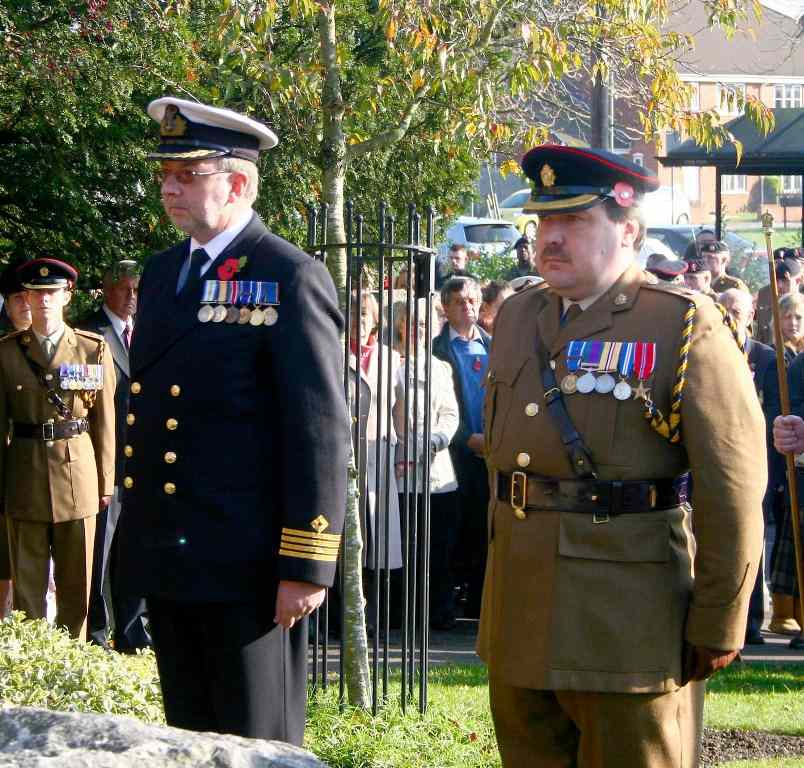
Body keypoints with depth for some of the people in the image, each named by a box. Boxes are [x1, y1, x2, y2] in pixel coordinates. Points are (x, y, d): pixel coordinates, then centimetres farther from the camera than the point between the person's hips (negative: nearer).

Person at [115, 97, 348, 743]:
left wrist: (306, 567, -17)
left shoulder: (293, 280, -9)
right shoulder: (162, 273, 13)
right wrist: (138, 539, 16)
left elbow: (320, 430, -14)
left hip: (249, 568, -7)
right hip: (166, 565, 7)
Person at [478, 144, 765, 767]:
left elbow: (732, 489, -12)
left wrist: (718, 626, -13)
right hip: (520, 618, 6)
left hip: (629, 619, -6)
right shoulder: (518, 317, 11)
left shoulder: (684, 325, -9)